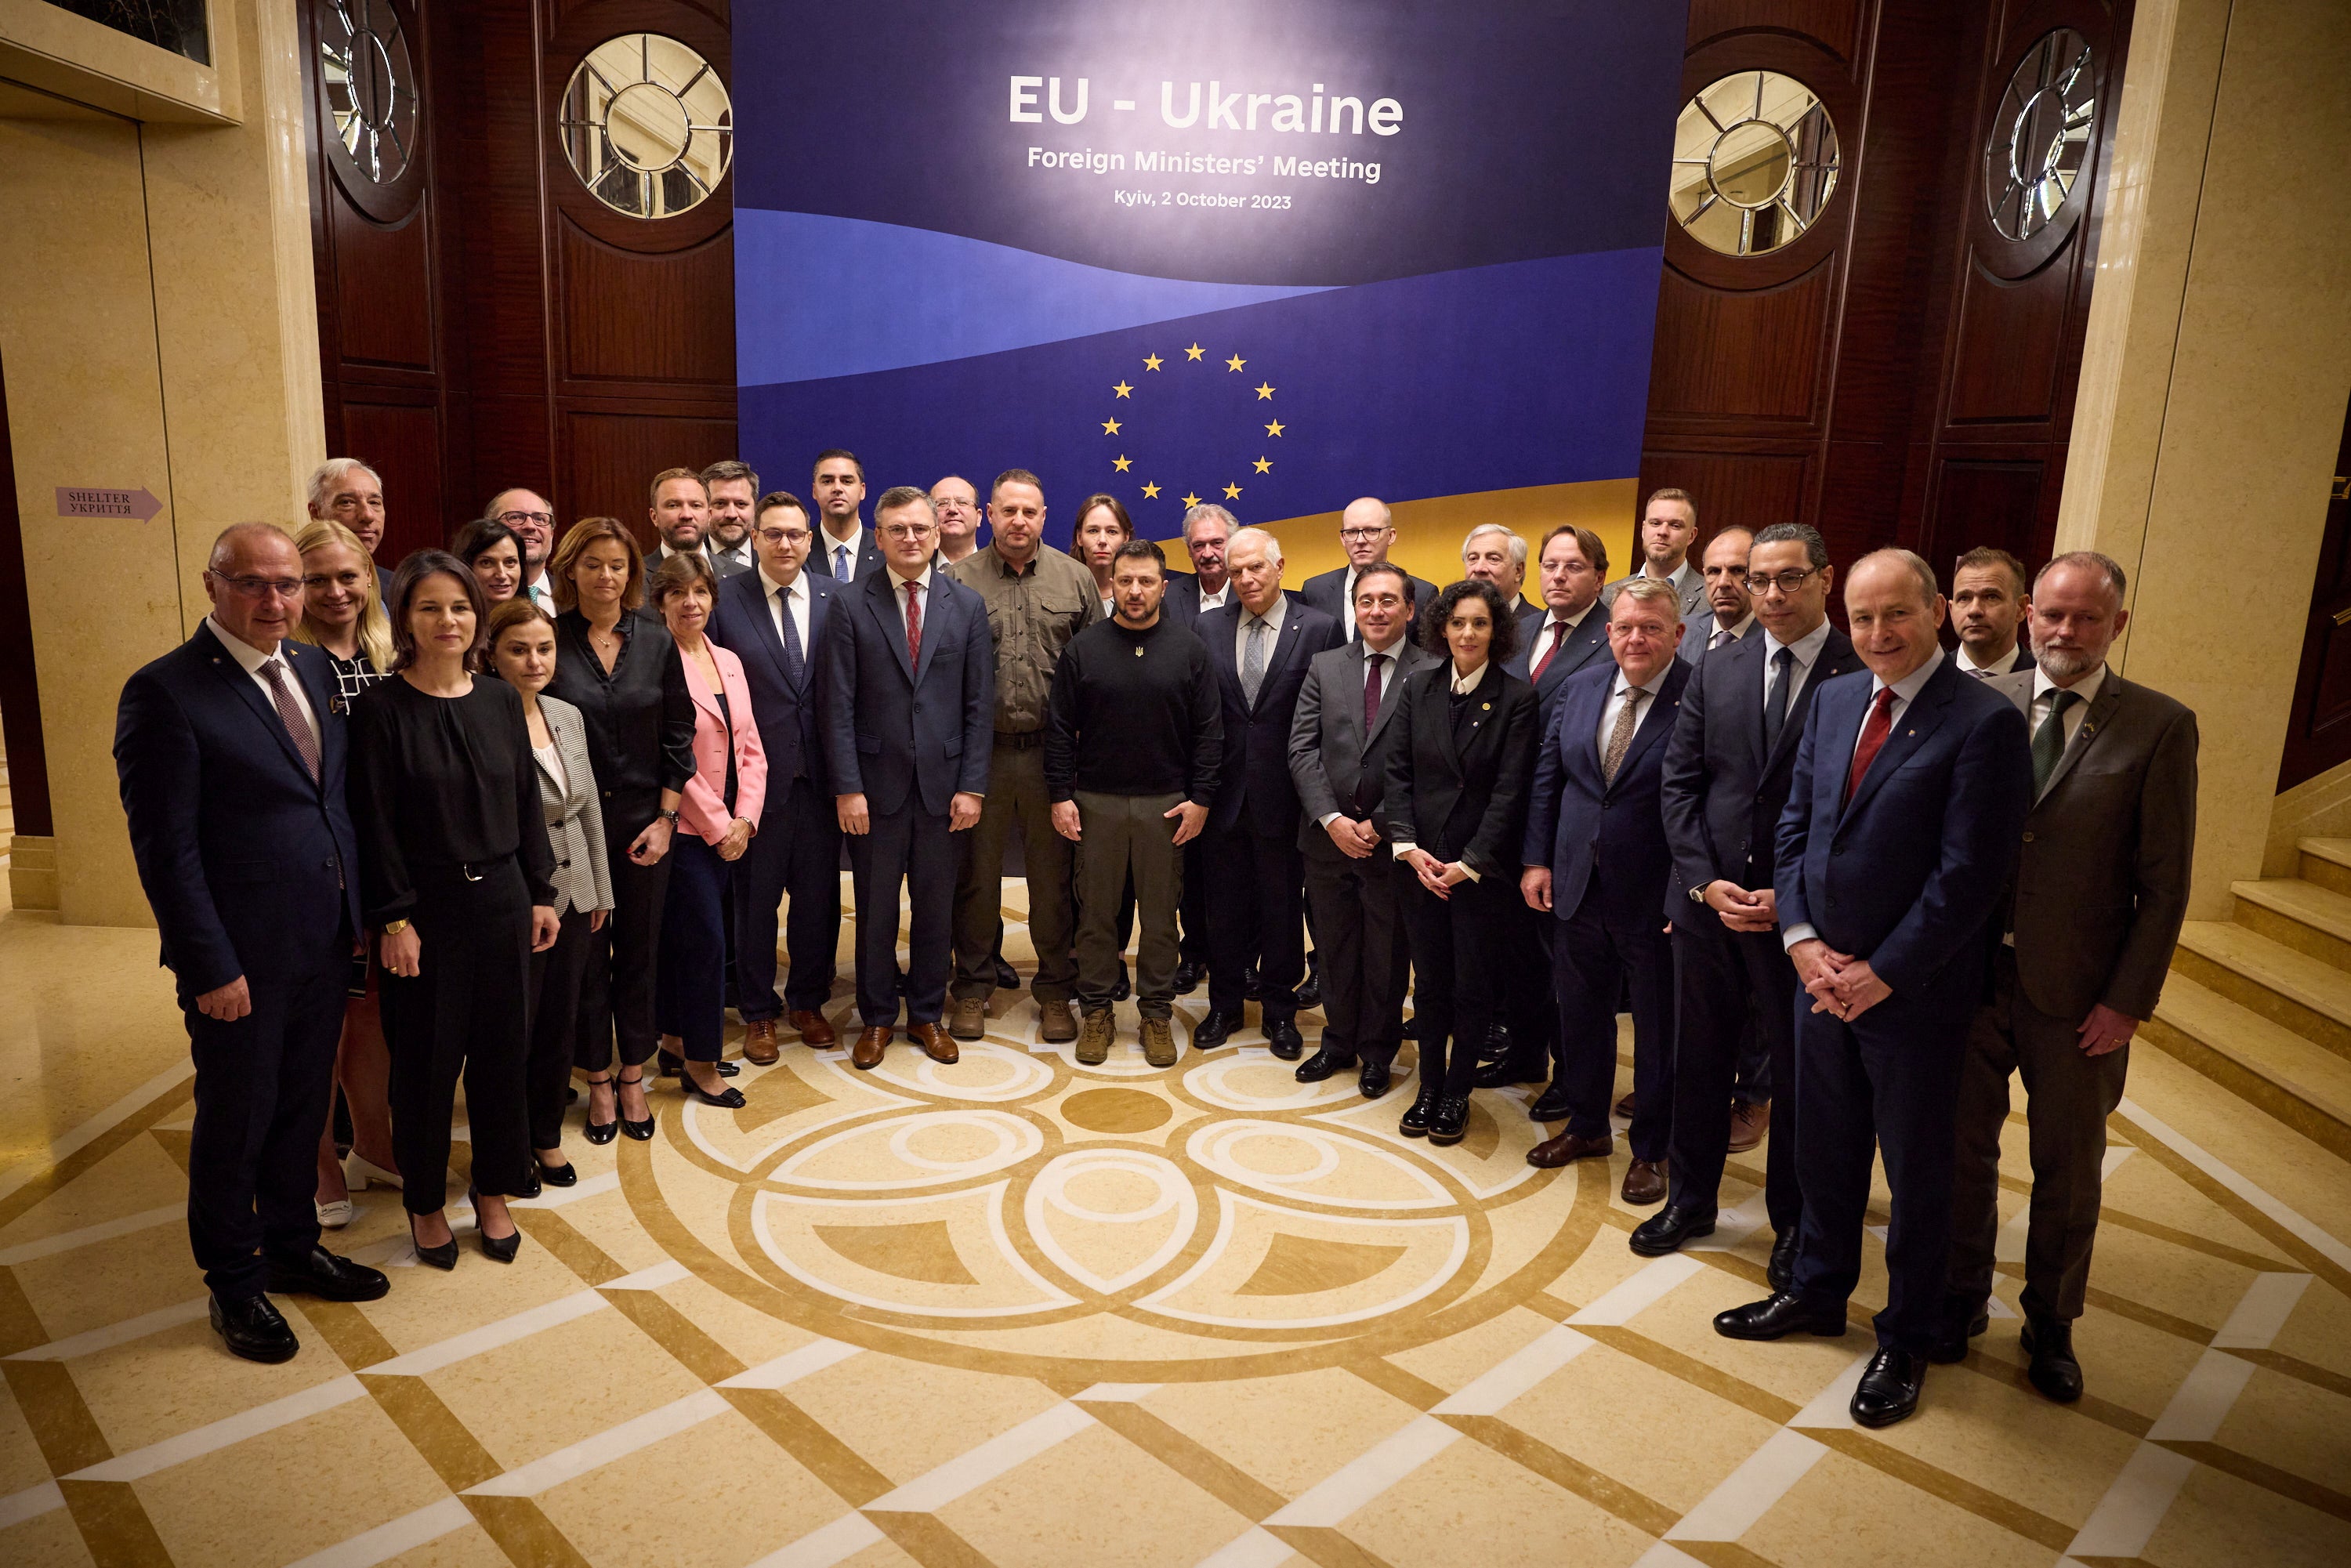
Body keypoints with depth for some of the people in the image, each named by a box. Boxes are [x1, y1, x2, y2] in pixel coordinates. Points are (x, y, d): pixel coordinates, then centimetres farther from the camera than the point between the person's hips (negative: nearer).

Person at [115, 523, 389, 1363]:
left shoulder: (314, 670, 6)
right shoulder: (165, 692, -15)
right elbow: (165, 846, -16)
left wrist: (356, 912, 7)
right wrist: (211, 967, -17)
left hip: (325, 942, 6)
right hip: (241, 958, -6)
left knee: (303, 1106, 21)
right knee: (237, 1122, 12)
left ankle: (291, 1245, 41)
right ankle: (234, 1286, 31)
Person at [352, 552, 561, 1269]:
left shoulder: (499, 700, 3)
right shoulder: (381, 707, -9)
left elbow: (527, 800, 7)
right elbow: (375, 821, -10)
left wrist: (541, 894, 6)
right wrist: (393, 919, -12)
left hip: (501, 900, 4)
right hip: (426, 907, -4)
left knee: (501, 1047, 11)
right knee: (426, 1056, 8)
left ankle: (493, 1190, 29)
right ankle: (425, 1201, 27)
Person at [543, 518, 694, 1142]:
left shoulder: (656, 641, 2)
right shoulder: (549, 640, -5)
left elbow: (677, 735, 4)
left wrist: (666, 819, -1)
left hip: (643, 818, 2)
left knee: (639, 949, 9)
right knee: (584, 949, 7)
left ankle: (632, 1076, 24)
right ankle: (598, 1080, 22)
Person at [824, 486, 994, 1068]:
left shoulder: (967, 605, 4)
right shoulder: (852, 606, -1)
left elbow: (979, 704, 2)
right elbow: (839, 706, -4)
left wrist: (972, 785, -3)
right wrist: (847, 788, -10)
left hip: (942, 783, 1)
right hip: (876, 784, -1)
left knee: (935, 906, 11)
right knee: (875, 909, 9)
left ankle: (927, 1014, 27)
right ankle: (877, 1018, 26)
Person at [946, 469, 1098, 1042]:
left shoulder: (1075, 579, 4)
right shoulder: (958, 579, 1)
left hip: (1051, 752, 1)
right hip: (979, 752, 0)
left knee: (1053, 877, 9)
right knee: (976, 874, 10)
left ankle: (1056, 991, 23)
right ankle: (973, 988, 26)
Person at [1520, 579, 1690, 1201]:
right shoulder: (1579, 689, 4)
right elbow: (1546, 778, 8)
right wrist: (1537, 859, 3)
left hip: (1656, 896, -5)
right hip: (1579, 887, 5)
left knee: (1658, 1029, 11)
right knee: (1580, 1014, 19)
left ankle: (1651, 1149, 30)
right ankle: (1586, 1126, 39)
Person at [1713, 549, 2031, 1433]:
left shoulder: (1984, 722, -15)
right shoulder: (1834, 700, 5)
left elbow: (1969, 873, -18)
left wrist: (1881, 973, -16)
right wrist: (1803, 940, -5)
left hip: (1914, 994, -5)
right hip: (1822, 976, 6)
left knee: (1917, 1173, 12)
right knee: (1824, 1151, 20)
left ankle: (1907, 1340, 31)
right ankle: (1818, 1292, 41)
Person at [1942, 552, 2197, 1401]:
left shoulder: (2159, 727, -7)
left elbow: (2165, 884, -6)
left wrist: (2128, 1001, -9)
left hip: (2077, 996, -1)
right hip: (1972, 974, 2)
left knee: (2068, 1170, 15)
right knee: (1964, 1148, 15)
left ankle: (2051, 1323, 35)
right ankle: (1961, 1298, 36)